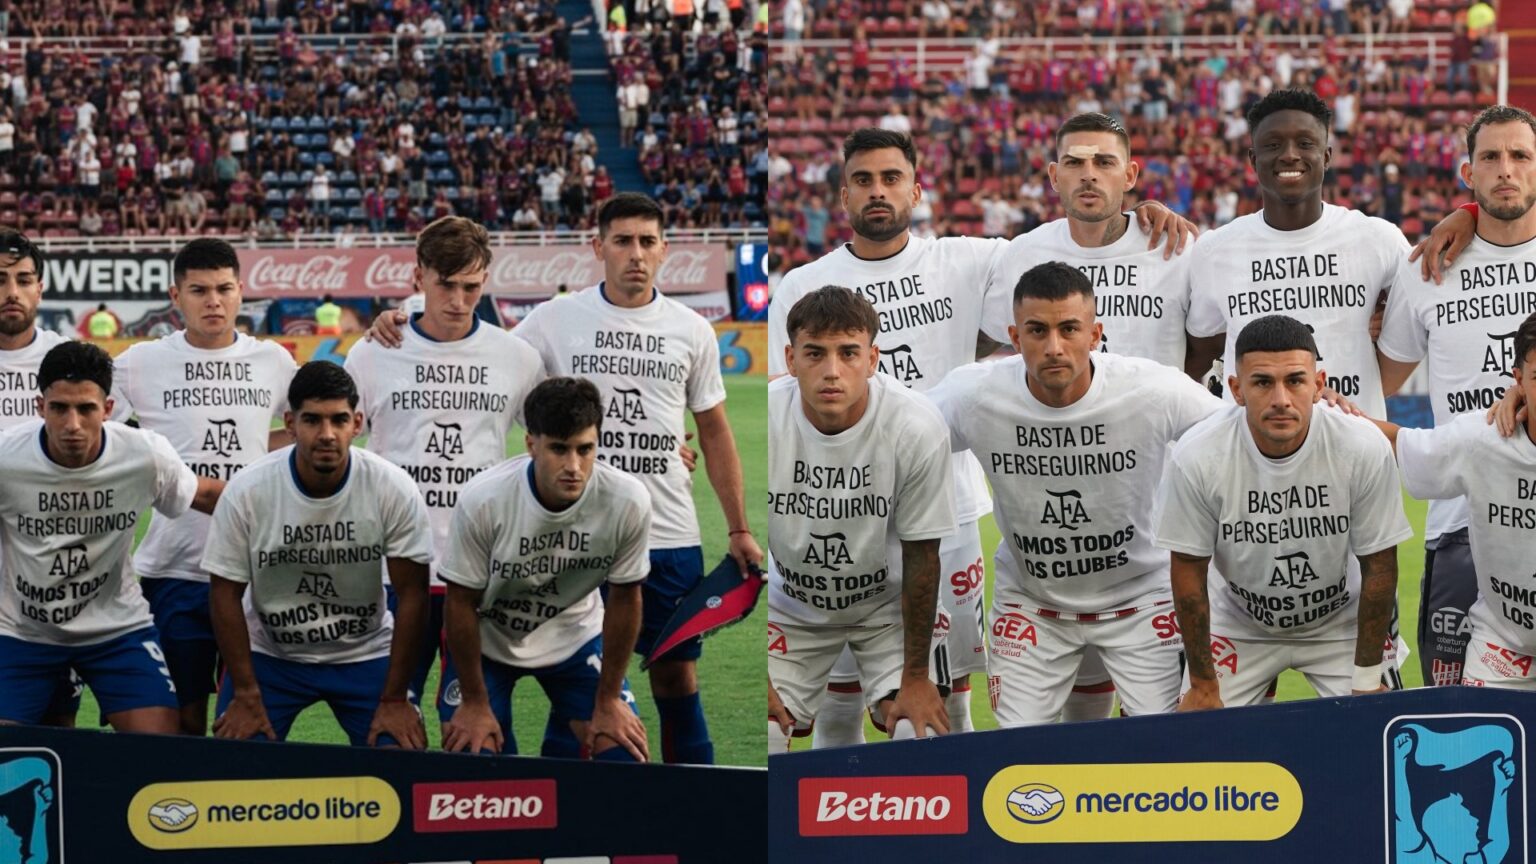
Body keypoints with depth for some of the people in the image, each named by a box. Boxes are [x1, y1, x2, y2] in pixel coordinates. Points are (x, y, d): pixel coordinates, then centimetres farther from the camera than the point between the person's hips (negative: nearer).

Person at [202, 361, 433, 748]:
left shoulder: (395, 490, -17)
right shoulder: (246, 491, -17)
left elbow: (411, 596, -11)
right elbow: (225, 593, -8)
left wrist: (395, 700, -11)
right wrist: (245, 695, -10)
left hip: (366, 654, 0)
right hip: (268, 654, 0)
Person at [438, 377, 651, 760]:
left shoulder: (629, 502, -27)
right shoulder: (482, 500, -32)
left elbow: (624, 599, -11)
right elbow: (462, 602, -17)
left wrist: (608, 701, -5)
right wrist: (474, 703, -10)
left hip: (575, 637, 2)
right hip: (487, 639, -2)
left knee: (627, 757, -9)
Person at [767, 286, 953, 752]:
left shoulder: (918, 426, -26)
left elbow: (921, 554, -14)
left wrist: (915, 676, -10)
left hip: (886, 604, 0)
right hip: (791, 605, 1)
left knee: (922, 740, -16)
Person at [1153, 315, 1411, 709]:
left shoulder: (1365, 450, -25)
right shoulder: (1197, 457, -25)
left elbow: (1379, 566, -13)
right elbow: (1188, 570, -12)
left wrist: (1368, 680, -9)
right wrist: (1203, 684, -8)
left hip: (1341, 622, 0)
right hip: (1239, 626, 0)